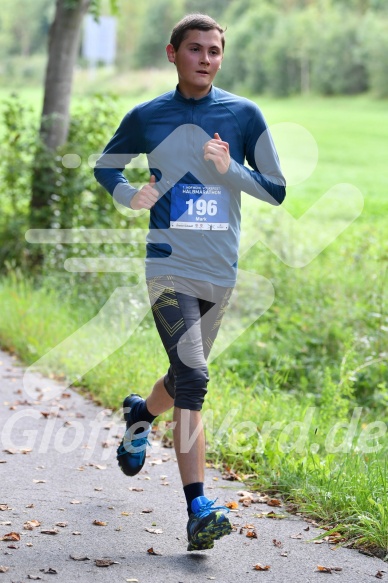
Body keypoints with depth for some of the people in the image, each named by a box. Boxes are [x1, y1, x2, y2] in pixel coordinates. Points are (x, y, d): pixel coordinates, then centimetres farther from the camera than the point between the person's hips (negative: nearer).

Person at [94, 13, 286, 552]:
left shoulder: (244, 115, 2)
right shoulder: (147, 117, 2)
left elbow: (277, 190, 4)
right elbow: (105, 165, 19)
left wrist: (231, 168, -14)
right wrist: (128, 195, -2)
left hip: (220, 274, 3)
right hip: (169, 267, -3)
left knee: (187, 376, 17)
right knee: (192, 379, -19)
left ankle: (141, 413, 53)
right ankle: (198, 510, -23)